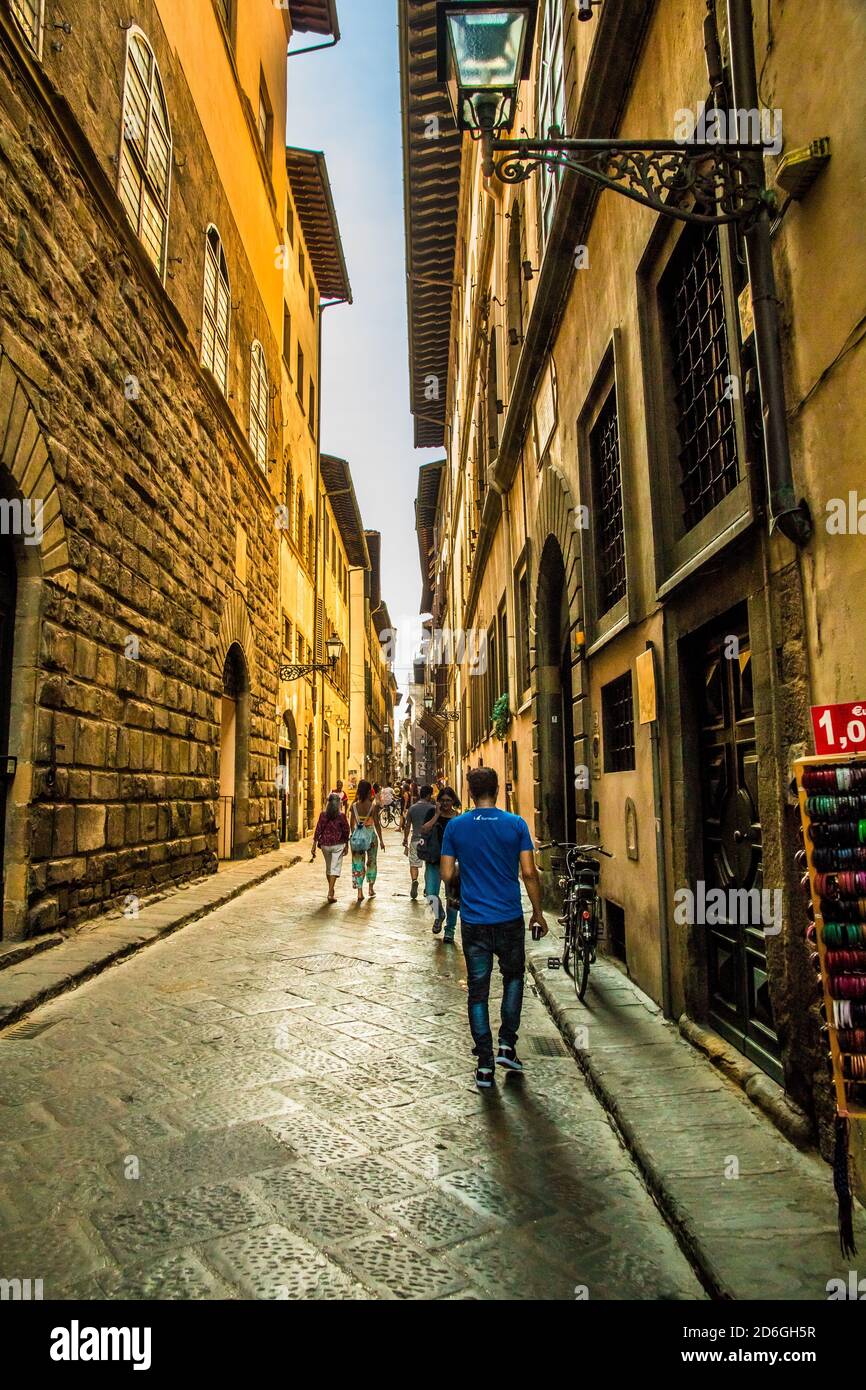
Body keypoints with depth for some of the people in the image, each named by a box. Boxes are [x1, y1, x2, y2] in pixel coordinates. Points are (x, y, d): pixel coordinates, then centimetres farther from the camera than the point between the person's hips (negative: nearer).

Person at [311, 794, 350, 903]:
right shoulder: (341, 816, -6)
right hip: (338, 845, -3)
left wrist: (314, 845, 1)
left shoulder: (323, 815, -2)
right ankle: (330, 893, -13)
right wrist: (346, 845, 10)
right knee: (335, 868, -2)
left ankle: (331, 891, 30)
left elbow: (318, 830, -3)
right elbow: (346, 832, -2)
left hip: (325, 844, 3)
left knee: (328, 868, 18)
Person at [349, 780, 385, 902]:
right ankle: (371, 888, 27)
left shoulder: (354, 805, -3)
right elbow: (377, 823, -9)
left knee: (358, 863, 7)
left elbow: (352, 823, 4)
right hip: (370, 835, -2)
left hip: (357, 836, 2)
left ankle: (360, 892, 1)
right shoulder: (373, 805, -11)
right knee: (372, 862, 18)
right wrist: (381, 840, -1)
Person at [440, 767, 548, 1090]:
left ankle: (485, 1065, 13)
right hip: (509, 919, 0)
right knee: (513, 978, 23)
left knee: (478, 990, 9)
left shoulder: (455, 826, -4)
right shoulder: (516, 824, -6)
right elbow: (529, 873, -8)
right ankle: (507, 1045, 18)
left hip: (473, 921, 1)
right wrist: (538, 912, 4)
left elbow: (447, 874, -3)